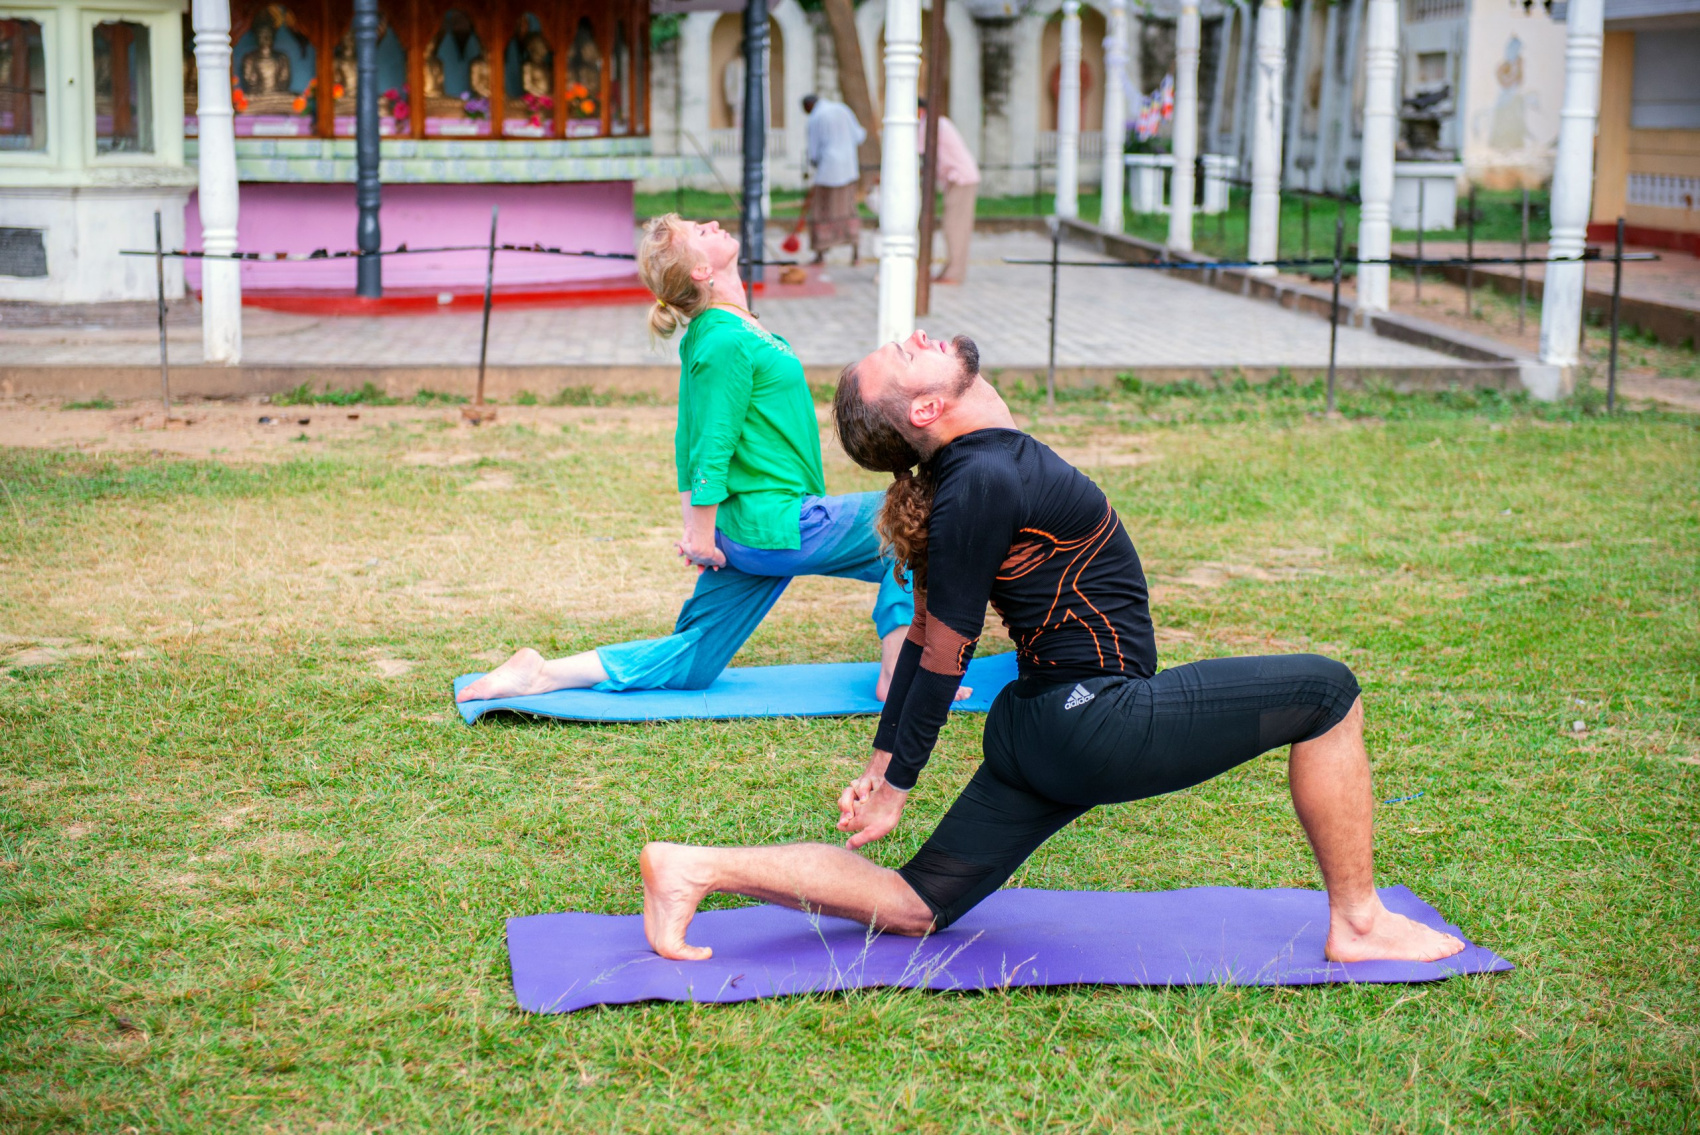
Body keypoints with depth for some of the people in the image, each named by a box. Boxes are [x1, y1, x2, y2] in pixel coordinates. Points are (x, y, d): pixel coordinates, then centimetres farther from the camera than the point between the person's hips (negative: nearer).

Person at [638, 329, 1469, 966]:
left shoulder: (978, 467, 10)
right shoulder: (986, 482, -20)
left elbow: (926, 638, 15)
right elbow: (940, 653, -13)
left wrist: (884, 761, 19)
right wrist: (896, 786, -4)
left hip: (1043, 734, 10)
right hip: (1097, 723, -10)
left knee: (915, 907, 12)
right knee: (1326, 693, -3)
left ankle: (697, 868, 4)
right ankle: (1357, 920, 8)